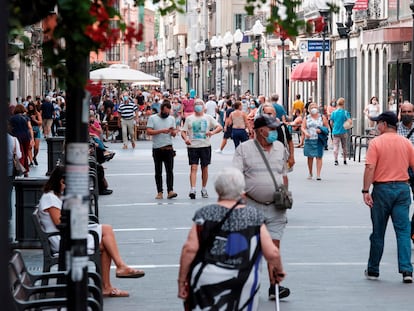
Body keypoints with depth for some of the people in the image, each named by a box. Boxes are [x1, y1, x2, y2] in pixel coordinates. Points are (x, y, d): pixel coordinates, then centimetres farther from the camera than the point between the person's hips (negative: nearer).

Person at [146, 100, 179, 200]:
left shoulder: (171, 118, 9)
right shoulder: (153, 118, 0)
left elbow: (174, 134, 10)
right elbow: (148, 131, -11)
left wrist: (173, 132, -14)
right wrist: (161, 131, -19)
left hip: (168, 148, 1)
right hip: (157, 149, -1)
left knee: (169, 170, -10)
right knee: (158, 172, 5)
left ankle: (170, 191, -16)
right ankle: (159, 192, 9)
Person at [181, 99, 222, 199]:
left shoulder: (208, 118, 7)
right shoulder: (189, 118, 8)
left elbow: (219, 127, 2)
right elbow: (183, 131, 6)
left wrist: (212, 132, -18)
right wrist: (185, 139, -15)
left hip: (205, 146, 1)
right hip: (192, 146, -1)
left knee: (205, 168, 8)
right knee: (193, 168, -11)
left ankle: (204, 189, 20)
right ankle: (192, 189, -18)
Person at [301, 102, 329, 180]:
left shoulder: (322, 117, 8)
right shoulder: (306, 118, 11)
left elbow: (326, 127, 9)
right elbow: (303, 127, 3)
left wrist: (321, 130, -10)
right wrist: (305, 132, -17)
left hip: (319, 140, -2)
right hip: (309, 139, 2)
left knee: (319, 156, -8)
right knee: (310, 157, 6)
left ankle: (318, 174, -10)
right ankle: (310, 173, 21)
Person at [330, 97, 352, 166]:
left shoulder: (333, 112, 0)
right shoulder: (345, 112, -8)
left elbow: (331, 123, 3)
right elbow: (350, 121, -16)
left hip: (335, 132, 1)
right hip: (343, 132, -1)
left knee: (335, 146, -2)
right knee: (344, 147, 14)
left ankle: (336, 160, -18)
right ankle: (344, 160, 22)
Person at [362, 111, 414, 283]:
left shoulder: (376, 142, -7)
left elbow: (370, 168, -15)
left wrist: (366, 191, -14)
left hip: (382, 188, -2)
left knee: (378, 232, 8)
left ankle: (373, 270, 18)